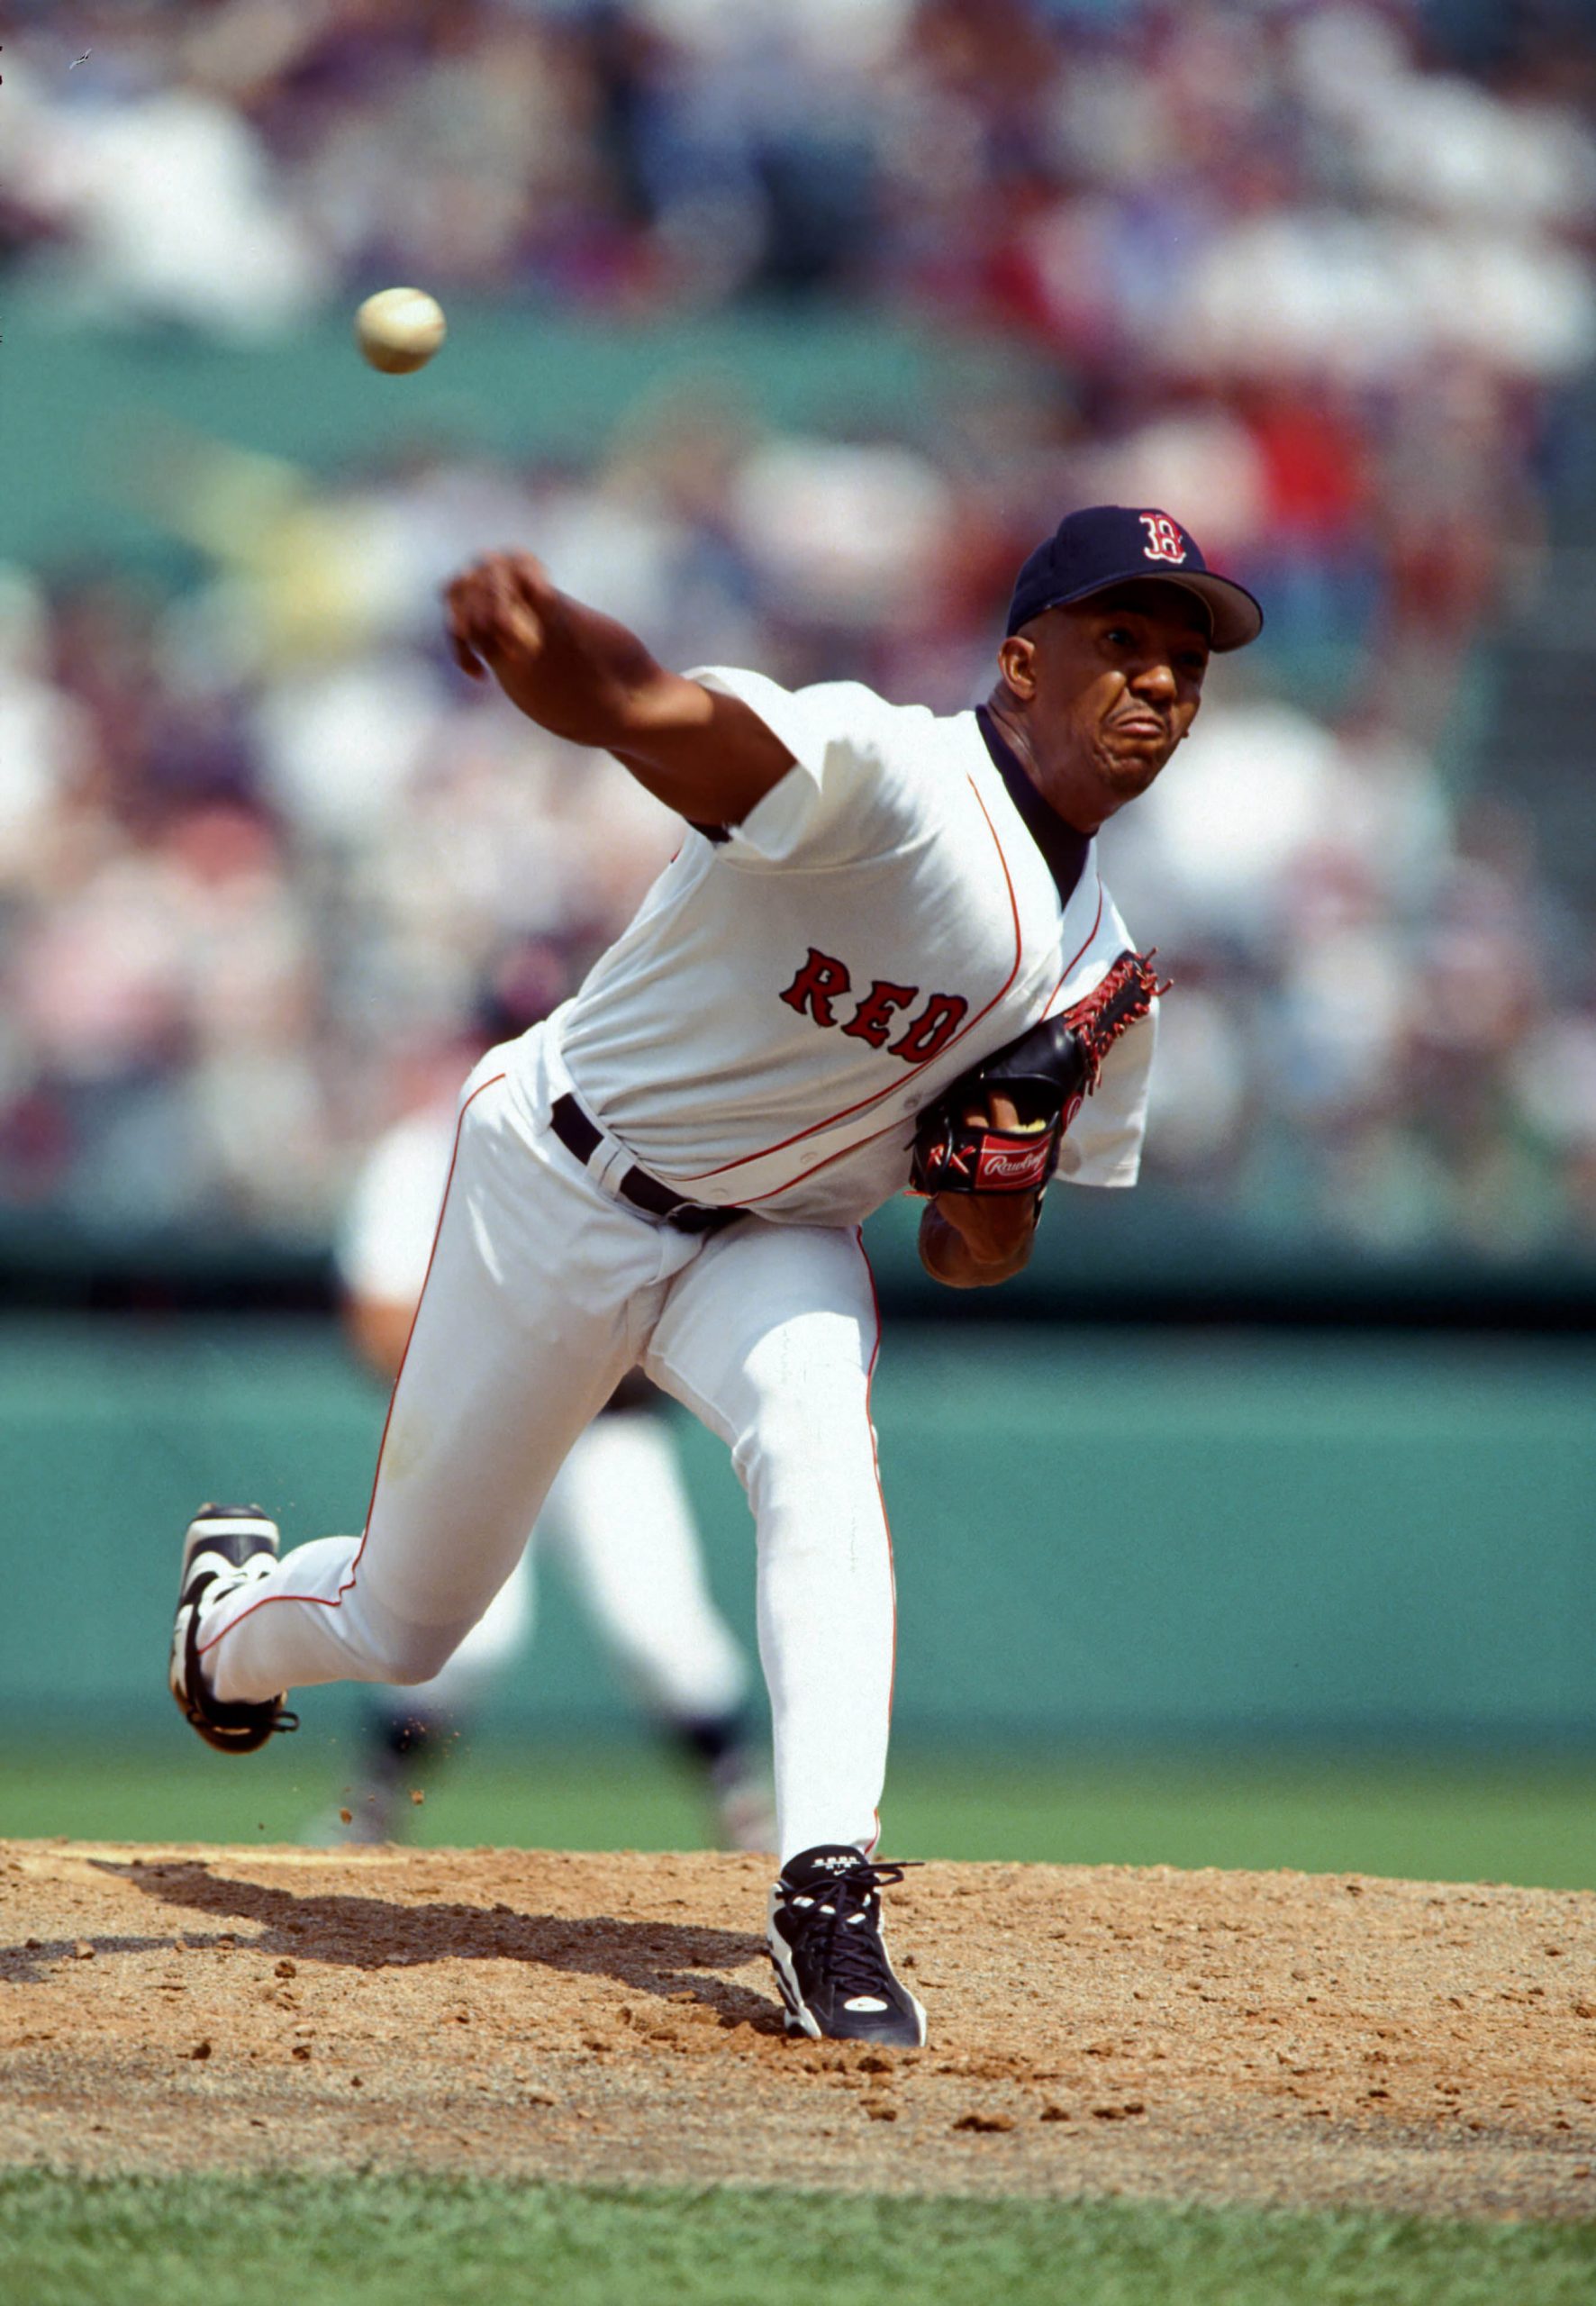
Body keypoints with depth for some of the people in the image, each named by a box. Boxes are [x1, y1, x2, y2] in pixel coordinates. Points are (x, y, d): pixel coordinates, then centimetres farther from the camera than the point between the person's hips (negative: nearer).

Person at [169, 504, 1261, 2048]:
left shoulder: (1099, 977, -3)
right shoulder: (889, 774, -26)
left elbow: (975, 1252, 8)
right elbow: (636, 708, -45)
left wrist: (990, 1219, -18)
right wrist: (534, 631, -69)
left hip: (774, 1231, 4)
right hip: (563, 1184, -4)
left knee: (815, 1426, -32)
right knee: (400, 1624, 7)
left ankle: (827, 1894, -34)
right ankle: (236, 1615, 45)